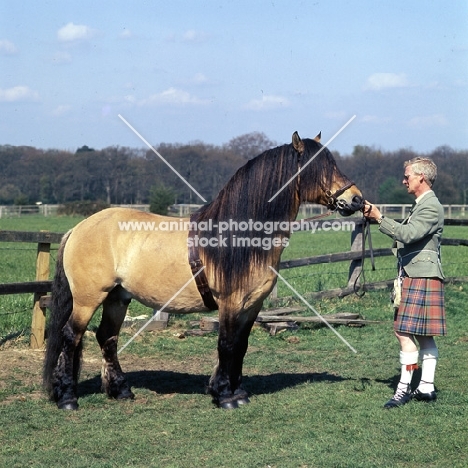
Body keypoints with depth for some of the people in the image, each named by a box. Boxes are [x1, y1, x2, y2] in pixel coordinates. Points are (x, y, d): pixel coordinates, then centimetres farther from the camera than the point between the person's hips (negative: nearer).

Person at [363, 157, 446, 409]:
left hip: (420, 278, -10)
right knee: (423, 335, 10)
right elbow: (408, 235, 20)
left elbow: (408, 234, -25)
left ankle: (404, 388, -8)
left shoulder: (431, 207, -13)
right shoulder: (420, 205, 19)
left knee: (405, 332, -11)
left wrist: (379, 217, -21)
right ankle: (426, 388, 14)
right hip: (413, 276, 10)